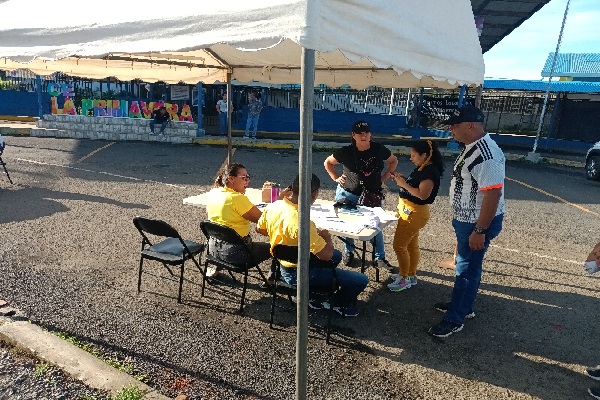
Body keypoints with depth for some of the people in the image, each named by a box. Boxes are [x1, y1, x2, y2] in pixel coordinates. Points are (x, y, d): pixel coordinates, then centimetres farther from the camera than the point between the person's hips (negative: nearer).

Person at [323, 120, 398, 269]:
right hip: (347, 194, 0)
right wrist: (336, 178, -4)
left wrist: (384, 178, 1)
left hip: (372, 195, 1)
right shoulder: (346, 152, -10)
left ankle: (380, 258, 18)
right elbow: (328, 162, 5)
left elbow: (393, 161, 11)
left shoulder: (379, 150, -7)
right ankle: (348, 252, 33)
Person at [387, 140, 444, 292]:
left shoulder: (430, 172, -21)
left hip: (415, 213, -10)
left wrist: (404, 184, -21)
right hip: (410, 211, 10)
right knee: (411, 245, 18)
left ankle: (404, 279, 10)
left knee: (399, 246, -3)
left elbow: (422, 194, -27)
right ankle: (411, 275, 31)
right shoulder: (422, 168, 9)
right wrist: (402, 179, 1)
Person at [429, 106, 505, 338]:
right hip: (466, 219, 10)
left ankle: (455, 319, 18)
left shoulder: (486, 155, -27)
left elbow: (493, 194, -28)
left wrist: (480, 231, -25)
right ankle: (463, 306, 40)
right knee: (466, 265, 21)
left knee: (467, 269, 3)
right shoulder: (471, 147, 6)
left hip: (478, 222, -10)